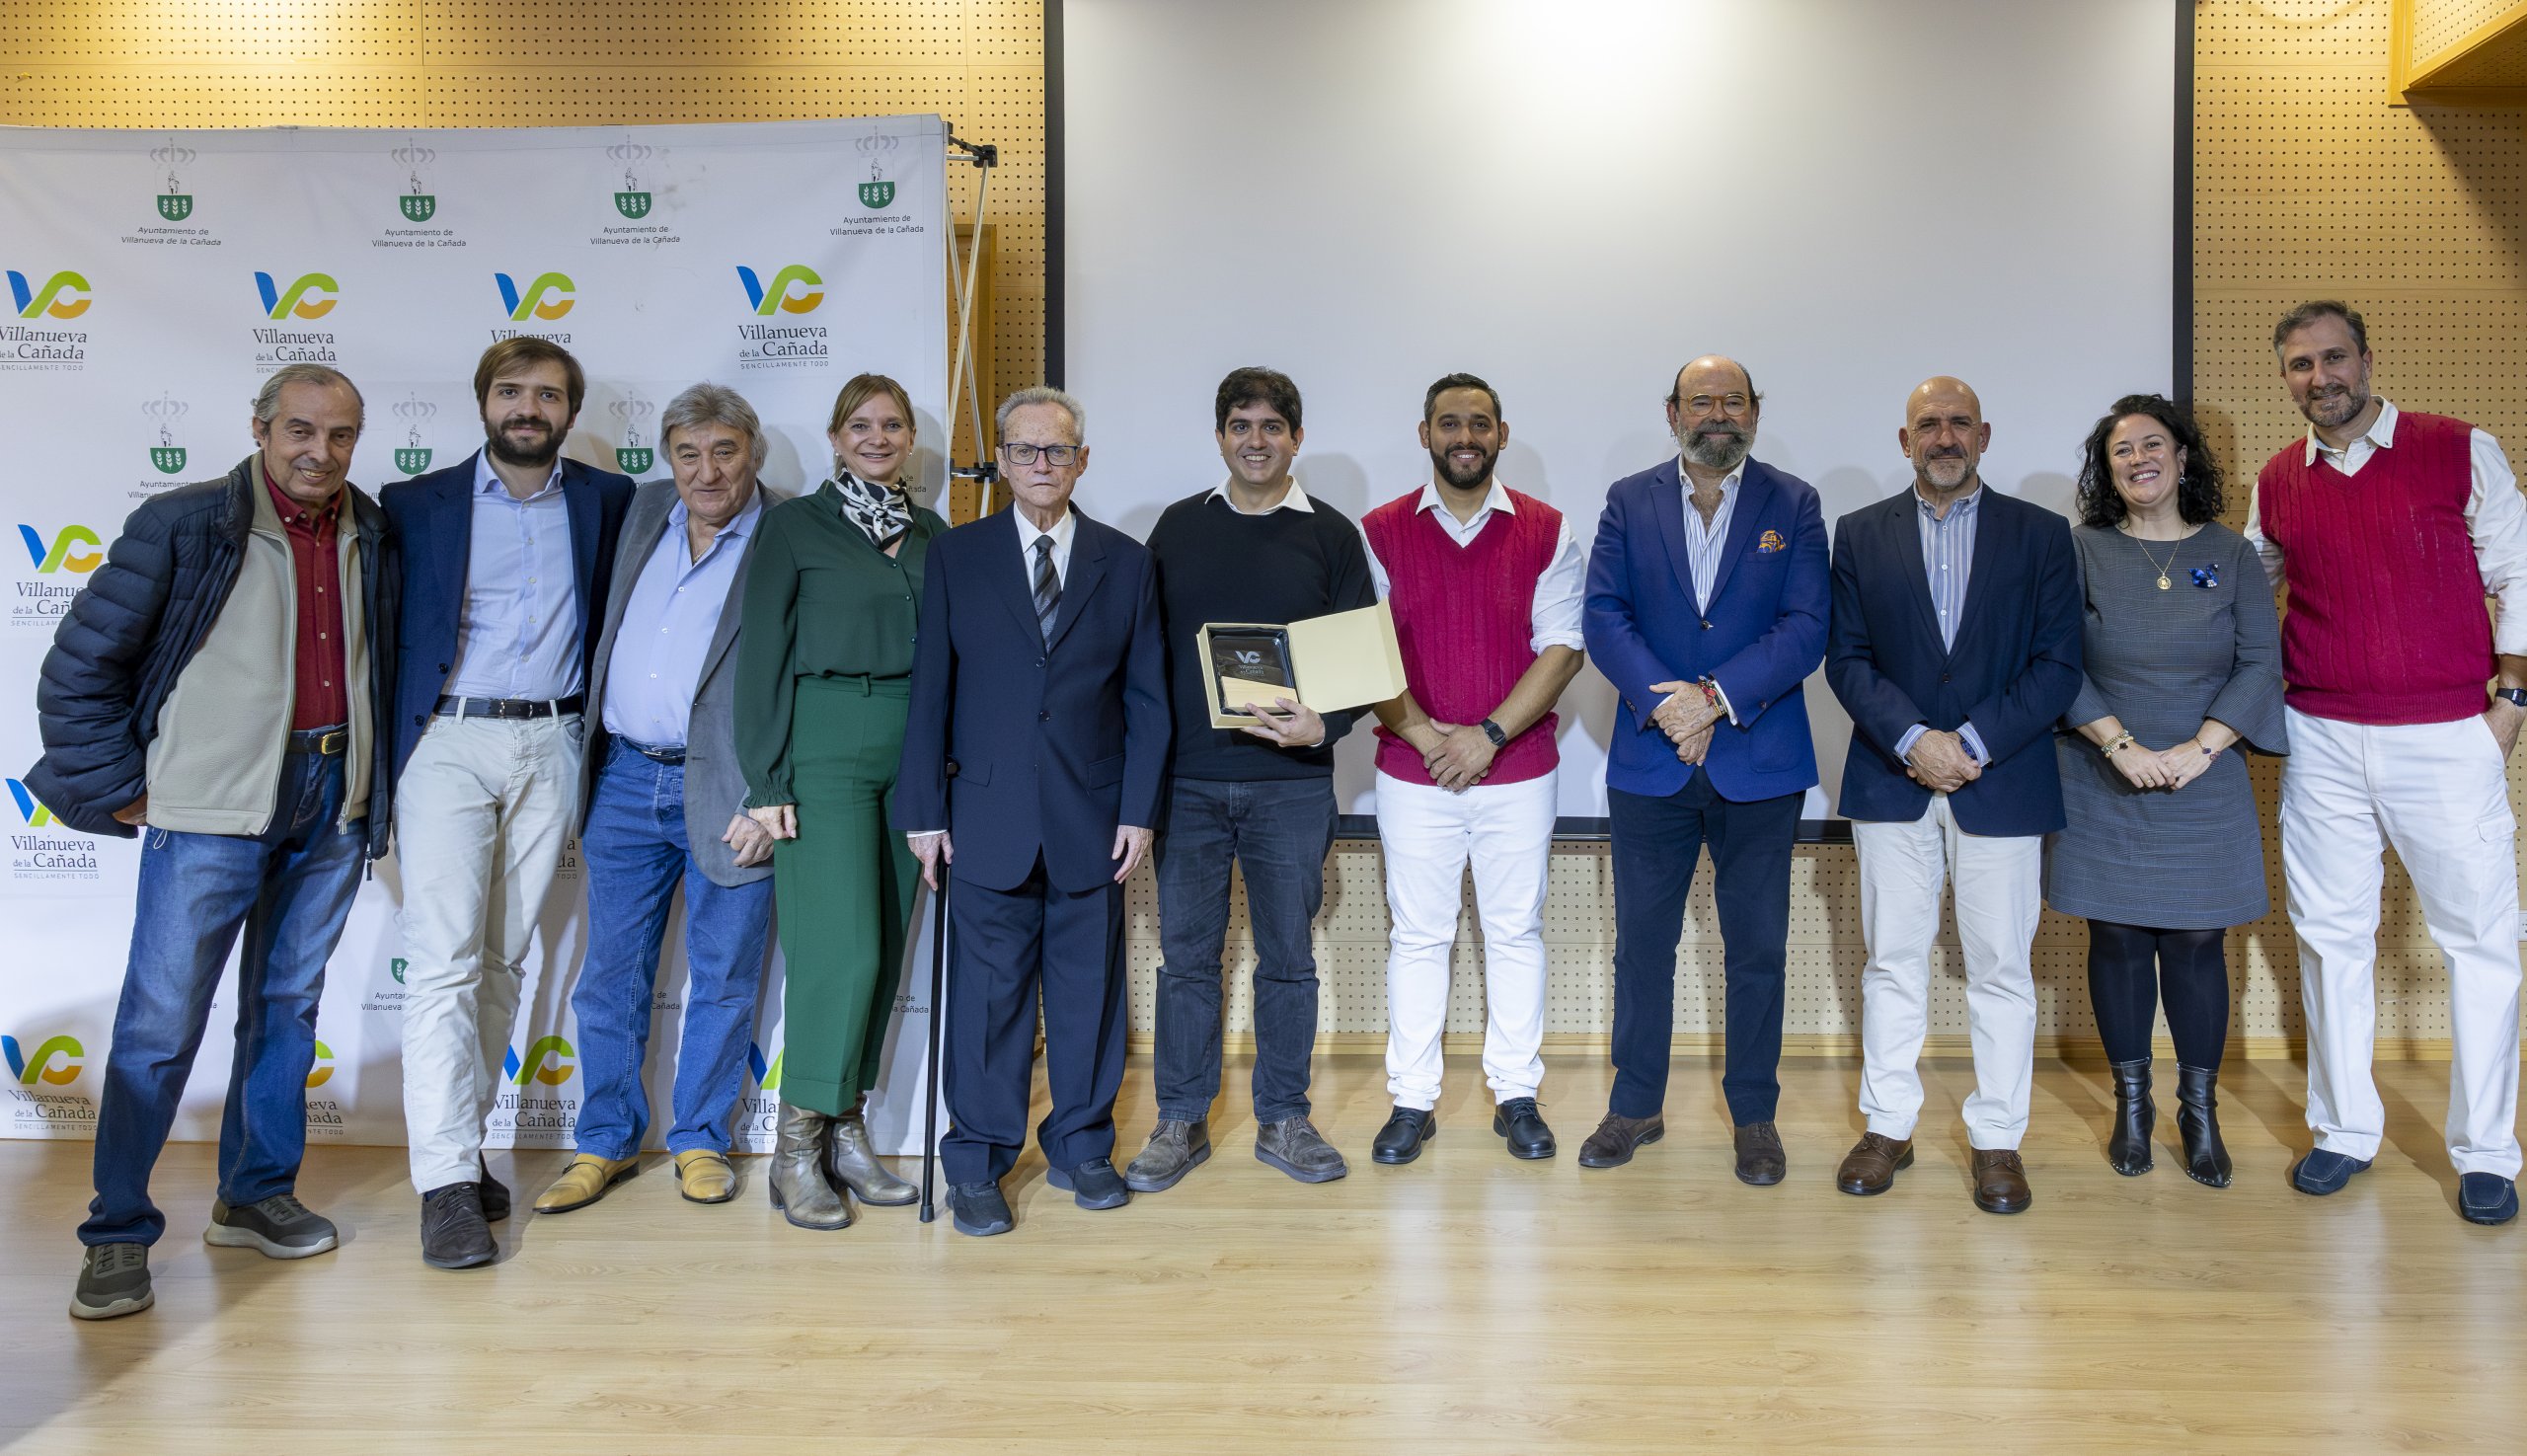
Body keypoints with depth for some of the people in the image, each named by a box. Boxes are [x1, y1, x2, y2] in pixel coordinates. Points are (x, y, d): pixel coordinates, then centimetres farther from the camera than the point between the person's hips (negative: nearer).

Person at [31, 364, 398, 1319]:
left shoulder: (371, 537, 6)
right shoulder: (184, 526, -7)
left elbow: (386, 660, 16)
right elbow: (79, 665, -3)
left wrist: (373, 782, 9)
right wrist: (115, 791, -4)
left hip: (331, 803, 5)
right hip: (211, 809, -4)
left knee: (287, 1005, 13)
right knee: (161, 1021, -2)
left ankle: (256, 1195, 27)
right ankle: (118, 1234, 11)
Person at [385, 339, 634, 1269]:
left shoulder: (605, 502, 9)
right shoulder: (417, 504, 4)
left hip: (549, 747, 2)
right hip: (447, 745, -2)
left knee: (504, 959, 9)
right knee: (444, 961, -9)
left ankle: (461, 1136, 20)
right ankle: (446, 1181, -8)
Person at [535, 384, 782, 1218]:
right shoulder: (644, 513, 10)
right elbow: (609, 636, 22)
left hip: (726, 794, -4)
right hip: (626, 779, 5)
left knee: (722, 979, 7)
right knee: (611, 974, 11)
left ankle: (699, 1140, 23)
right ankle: (606, 1142, 25)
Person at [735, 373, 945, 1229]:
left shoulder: (930, 533, 14)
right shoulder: (795, 525, 1)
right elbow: (762, 654, -3)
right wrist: (766, 779, -9)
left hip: (913, 752, 5)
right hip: (825, 751, -5)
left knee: (885, 951, 7)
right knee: (841, 949, -10)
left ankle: (845, 1132, 19)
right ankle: (797, 1149, 4)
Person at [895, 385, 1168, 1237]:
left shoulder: (1125, 562, 7)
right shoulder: (956, 558, 5)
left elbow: (1147, 696, 6)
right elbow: (930, 690, 3)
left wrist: (1139, 809, -1)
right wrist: (923, 811, -1)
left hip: (1093, 816, 1)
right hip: (989, 816, -1)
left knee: (1089, 988, 9)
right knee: (988, 991, 3)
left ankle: (1081, 1148, 25)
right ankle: (977, 1166, 16)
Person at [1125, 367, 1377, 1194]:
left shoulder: (1330, 535, 5)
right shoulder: (1178, 528, 9)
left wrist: (1323, 727, -15)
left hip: (1291, 784, -1)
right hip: (1186, 779, 1)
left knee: (1288, 956, 7)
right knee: (1186, 954, 6)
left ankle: (1283, 1120, 21)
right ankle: (1180, 1124, 18)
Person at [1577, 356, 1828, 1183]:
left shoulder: (1793, 505, 3)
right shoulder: (1629, 501, 6)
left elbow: (1806, 626, -6)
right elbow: (1602, 615, -3)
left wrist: (1716, 696, -18)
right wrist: (1665, 702, -16)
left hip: (1760, 765, -1)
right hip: (1650, 763, 1)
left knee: (1758, 949, 8)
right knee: (1642, 943, 9)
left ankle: (1754, 1116, 23)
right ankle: (1635, 1107, 24)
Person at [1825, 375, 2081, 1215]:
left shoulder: (2040, 534, 4)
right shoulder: (1860, 535, 7)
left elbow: (2059, 665, -2)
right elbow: (1846, 657, 1)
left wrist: (1973, 743, -13)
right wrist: (1912, 740, -13)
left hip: (2001, 780, -1)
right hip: (1891, 779, 1)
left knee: (2000, 965, 4)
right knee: (1892, 959, 7)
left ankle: (1997, 1139, 16)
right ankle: (1888, 1127, 18)